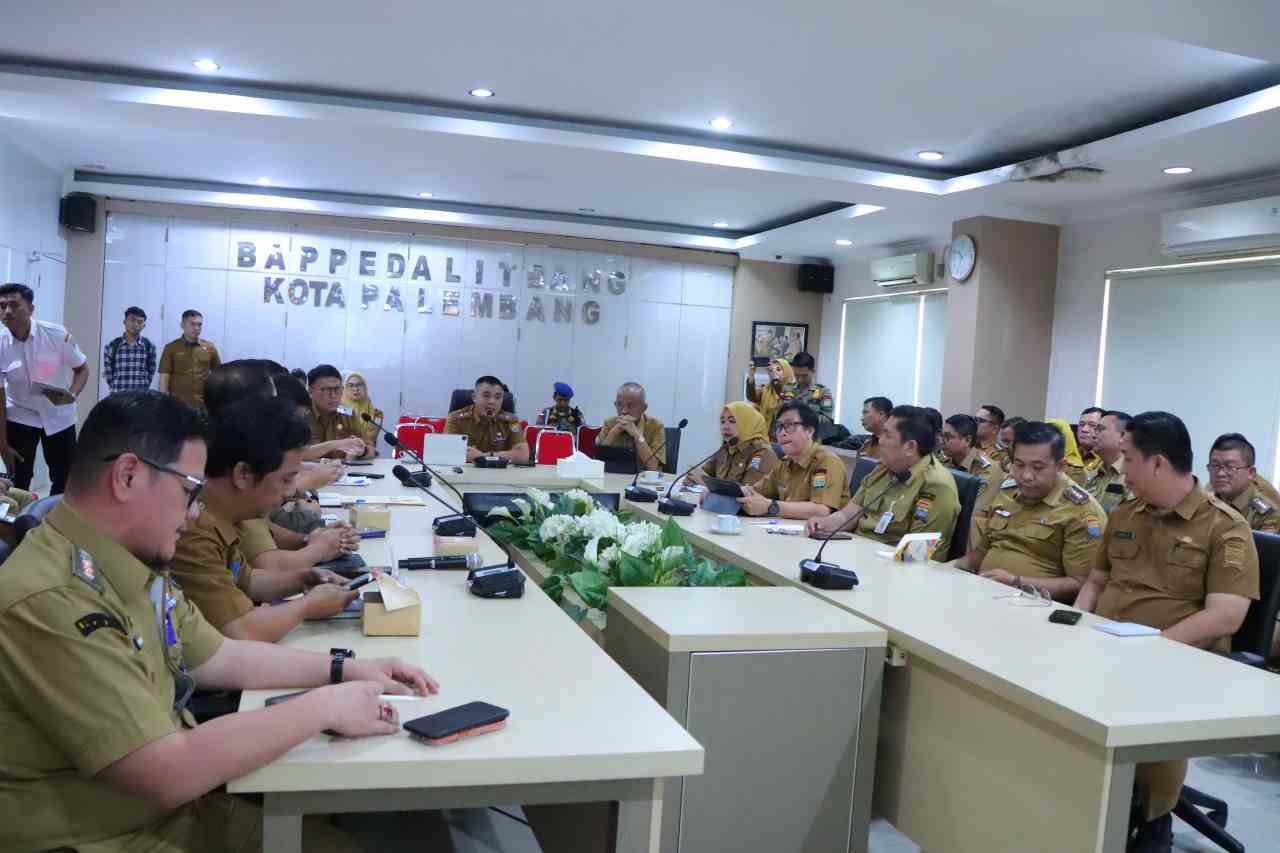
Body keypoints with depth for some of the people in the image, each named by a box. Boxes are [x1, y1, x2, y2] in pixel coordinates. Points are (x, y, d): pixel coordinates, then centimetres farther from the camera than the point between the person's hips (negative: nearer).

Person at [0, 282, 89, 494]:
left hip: (59, 417, 0)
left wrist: (71, 395, -23)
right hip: (19, 417, 0)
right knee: (18, 483, 3)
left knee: (65, 479, 6)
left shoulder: (58, 335, -16)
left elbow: (82, 368, -2)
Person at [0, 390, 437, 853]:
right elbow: (170, 773, -30)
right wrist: (323, 707, -20)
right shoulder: (50, 602, -29)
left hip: (178, 806, 8)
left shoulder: (135, 562, 2)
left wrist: (346, 669, 4)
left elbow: (221, 658, 13)